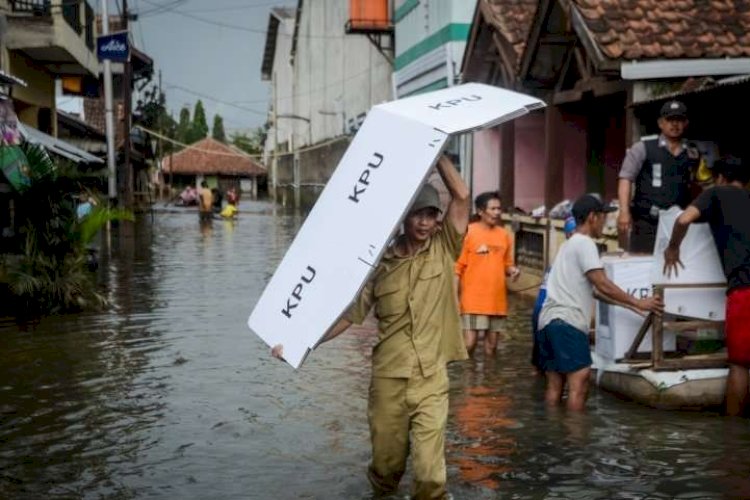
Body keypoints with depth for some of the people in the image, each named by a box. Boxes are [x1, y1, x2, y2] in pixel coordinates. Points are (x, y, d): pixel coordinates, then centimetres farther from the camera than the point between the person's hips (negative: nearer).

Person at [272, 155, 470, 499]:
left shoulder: (443, 250, 0)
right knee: (386, 462, 15)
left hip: (431, 379, -1)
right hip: (388, 378, 1)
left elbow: (462, 197, -8)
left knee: (430, 471, -6)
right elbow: (349, 314, 2)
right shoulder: (380, 263, 0)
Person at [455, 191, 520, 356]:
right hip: (473, 298, -5)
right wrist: (455, 296, -12)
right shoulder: (468, 232, -7)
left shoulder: (504, 235, 8)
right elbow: (457, 267, -8)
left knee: (492, 342, 12)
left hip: (497, 298, 5)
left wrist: (512, 270, -6)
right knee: (470, 342, -10)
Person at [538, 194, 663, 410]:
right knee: (578, 384, -9)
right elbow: (602, 285, -12)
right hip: (567, 322, -10)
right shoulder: (585, 243, -5)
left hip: (549, 320, 10)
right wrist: (638, 303, -5)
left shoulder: (569, 244, 25)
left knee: (555, 384, 10)